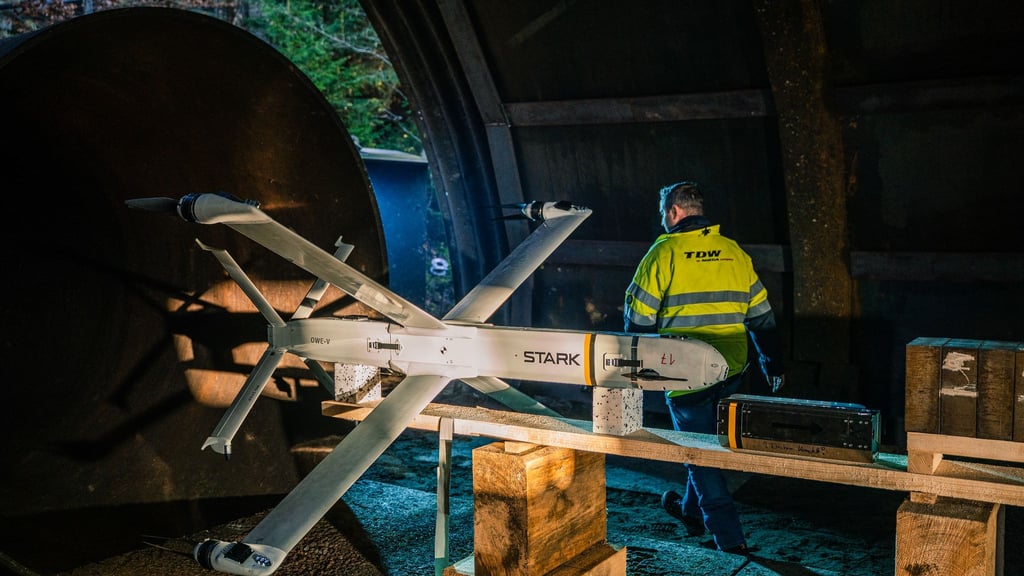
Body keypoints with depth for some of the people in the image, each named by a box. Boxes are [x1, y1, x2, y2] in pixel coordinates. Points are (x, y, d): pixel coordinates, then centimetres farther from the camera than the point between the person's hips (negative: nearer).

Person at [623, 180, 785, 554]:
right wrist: (772, 365, 16)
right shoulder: (734, 252, 7)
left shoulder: (664, 253, -8)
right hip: (730, 371, 6)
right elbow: (761, 315, 9)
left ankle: (730, 539, 4)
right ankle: (691, 510, 40)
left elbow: (639, 316, -5)